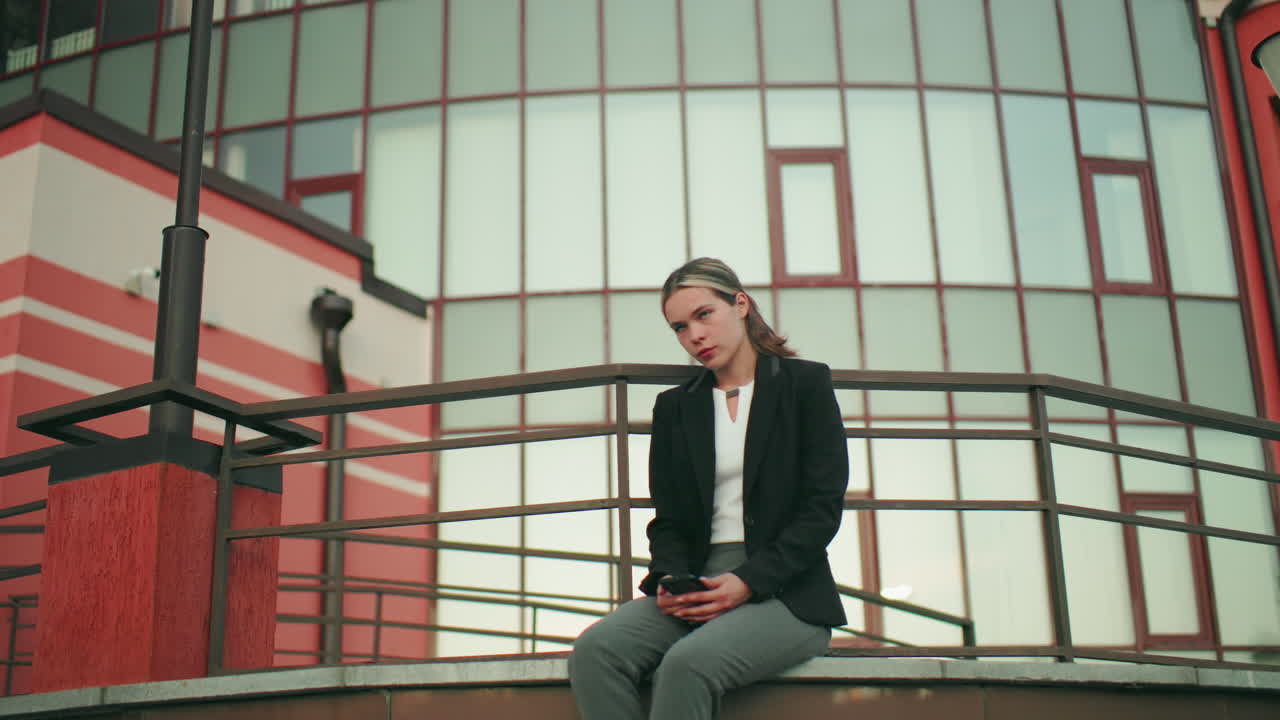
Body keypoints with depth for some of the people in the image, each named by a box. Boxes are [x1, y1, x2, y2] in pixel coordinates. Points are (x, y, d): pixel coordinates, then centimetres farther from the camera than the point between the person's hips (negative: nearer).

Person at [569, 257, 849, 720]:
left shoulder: (805, 383, 6)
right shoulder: (673, 408, 18)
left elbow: (823, 505, -2)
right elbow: (667, 517, 15)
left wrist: (748, 581, -15)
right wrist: (670, 579, -9)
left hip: (785, 591, -4)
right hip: (697, 591, 4)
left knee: (688, 662, -35)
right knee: (595, 649, -27)